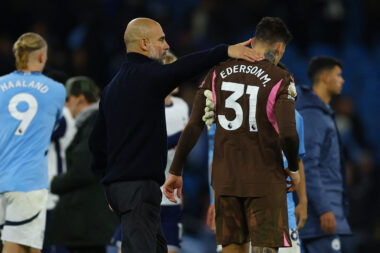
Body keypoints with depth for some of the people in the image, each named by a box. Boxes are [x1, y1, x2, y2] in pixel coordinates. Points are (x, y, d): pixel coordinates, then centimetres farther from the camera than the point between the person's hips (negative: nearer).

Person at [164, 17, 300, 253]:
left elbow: (194, 126, 2)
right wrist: (294, 169, 3)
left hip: (225, 178, 4)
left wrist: (175, 171, 7)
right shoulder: (279, 79, -7)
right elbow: (288, 134, -16)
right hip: (265, 179, -4)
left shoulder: (220, 72, 5)